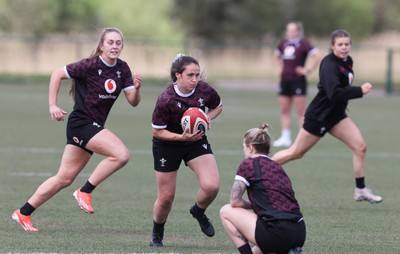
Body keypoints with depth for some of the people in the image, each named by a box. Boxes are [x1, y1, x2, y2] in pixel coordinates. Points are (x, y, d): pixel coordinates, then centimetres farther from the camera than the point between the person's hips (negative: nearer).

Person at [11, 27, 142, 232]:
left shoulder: (122, 69, 5)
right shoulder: (90, 65, -14)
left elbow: (133, 102, 5)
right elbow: (57, 74, -6)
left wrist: (136, 88, -17)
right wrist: (52, 105, -11)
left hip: (94, 127, 7)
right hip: (81, 122, -7)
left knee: (65, 178, 9)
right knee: (121, 154, -24)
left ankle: (24, 213, 17)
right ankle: (85, 192, -11)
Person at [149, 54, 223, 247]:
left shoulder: (205, 90, -16)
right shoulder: (165, 100, -28)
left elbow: (217, 107, 6)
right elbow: (157, 131, -18)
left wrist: (207, 118, -15)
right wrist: (182, 137, -30)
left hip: (197, 142, 3)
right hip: (167, 146, -3)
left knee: (211, 186, -18)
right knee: (166, 197, 5)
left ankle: (198, 211, 17)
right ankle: (157, 235, 34)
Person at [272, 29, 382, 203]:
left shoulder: (347, 61, 5)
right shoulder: (329, 66, -23)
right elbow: (334, 93, -36)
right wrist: (360, 91, -37)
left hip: (336, 115, 8)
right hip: (319, 116, -8)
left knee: (360, 147, -5)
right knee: (296, 152, 2)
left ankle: (361, 190, 3)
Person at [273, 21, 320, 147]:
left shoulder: (303, 43, -10)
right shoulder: (283, 43, 12)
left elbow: (317, 56, -19)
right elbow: (276, 56, 32)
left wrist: (308, 70, -15)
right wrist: (279, 67, 17)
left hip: (298, 80, -7)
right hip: (285, 80, 7)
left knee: (301, 112, -5)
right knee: (284, 110, 8)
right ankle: (285, 137, 13)